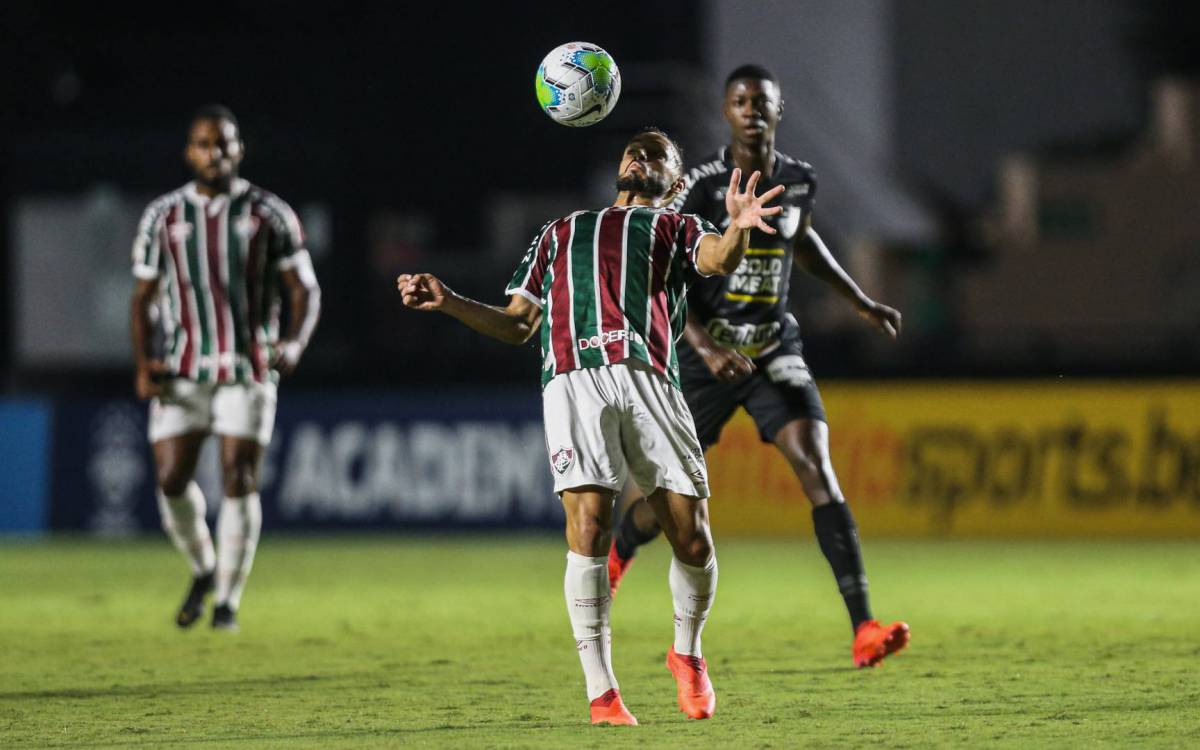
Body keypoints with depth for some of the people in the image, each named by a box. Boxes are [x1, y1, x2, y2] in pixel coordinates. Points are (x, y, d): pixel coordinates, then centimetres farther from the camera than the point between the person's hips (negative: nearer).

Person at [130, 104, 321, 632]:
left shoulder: (268, 214, 2)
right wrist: (144, 364, -4)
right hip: (182, 370, 2)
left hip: (248, 368, -2)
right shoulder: (162, 217, 7)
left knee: (239, 480, -8)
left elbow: (304, 290, 2)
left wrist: (294, 342, -18)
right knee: (171, 480, -7)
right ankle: (203, 569, 20)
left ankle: (228, 598, 4)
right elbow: (144, 298, 11)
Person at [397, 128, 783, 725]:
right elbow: (517, 325, 31)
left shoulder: (675, 228, 25)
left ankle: (686, 654, 21)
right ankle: (601, 693, -10)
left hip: (649, 379, -1)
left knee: (691, 537, -7)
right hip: (573, 378, 1)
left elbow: (718, 259, 0)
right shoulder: (560, 233, 33)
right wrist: (448, 302, 16)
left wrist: (738, 228, -24)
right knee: (588, 530, -16)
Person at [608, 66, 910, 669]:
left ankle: (864, 629, -26)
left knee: (815, 465, -18)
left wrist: (861, 302, 26)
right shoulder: (701, 186, -14)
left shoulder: (798, 181, 1)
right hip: (709, 353, -3)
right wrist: (706, 348, -29)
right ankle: (616, 552, 46)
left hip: (774, 348, 3)